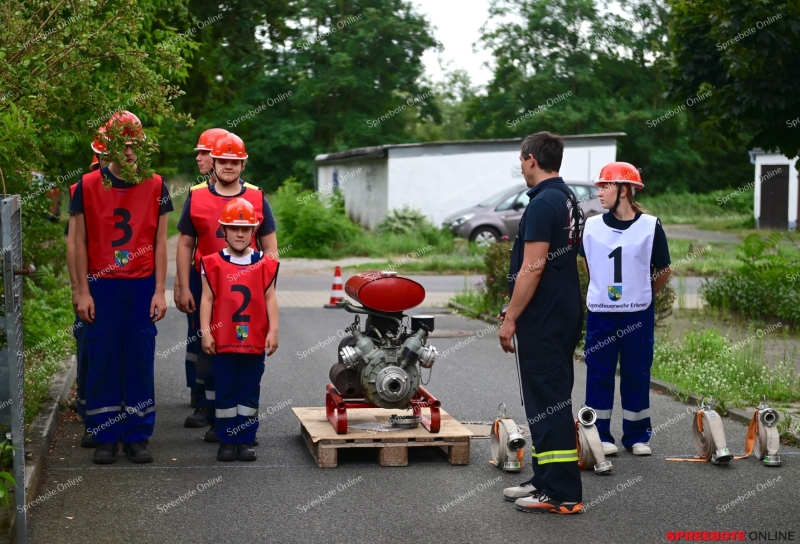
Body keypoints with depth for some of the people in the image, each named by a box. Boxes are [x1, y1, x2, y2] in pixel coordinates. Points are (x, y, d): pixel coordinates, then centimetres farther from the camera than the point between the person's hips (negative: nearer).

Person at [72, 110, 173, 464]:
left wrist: (159, 291, -1)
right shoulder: (88, 186, 1)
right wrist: (83, 292, -3)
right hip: (101, 288, 0)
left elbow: (160, 242, 5)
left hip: (142, 287, 1)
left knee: (140, 362, 4)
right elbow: (80, 243, 3)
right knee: (102, 362, 3)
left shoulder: (155, 186, 3)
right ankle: (105, 437, 13)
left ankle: (137, 436, 13)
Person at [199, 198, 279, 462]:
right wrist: (205, 331, -7)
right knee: (225, 392, 7)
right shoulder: (213, 263, 0)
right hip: (223, 341, -1)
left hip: (254, 341, 1)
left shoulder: (264, 264, 3)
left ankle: (246, 440, 16)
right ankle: (226, 441, 15)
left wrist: (273, 330, -3)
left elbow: (270, 298, 3)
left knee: (250, 392, 7)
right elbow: (207, 299, -1)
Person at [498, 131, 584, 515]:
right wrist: (516, 309, 24)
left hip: (543, 319, -10)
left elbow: (532, 268, -22)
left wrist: (511, 318, -16)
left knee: (547, 401, -6)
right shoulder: (568, 199, 14)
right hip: (565, 313, 10)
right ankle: (546, 480, 23)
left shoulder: (542, 204, -17)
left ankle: (561, 494, -3)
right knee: (553, 398, 15)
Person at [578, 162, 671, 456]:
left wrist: (641, 295, 11)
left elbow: (663, 271, 4)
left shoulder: (650, 226, -6)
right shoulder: (592, 226, 0)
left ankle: (637, 436, 17)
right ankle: (600, 434, 13)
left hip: (638, 314, -1)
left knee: (637, 374, 6)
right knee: (599, 373, 4)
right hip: (600, 313, 2)